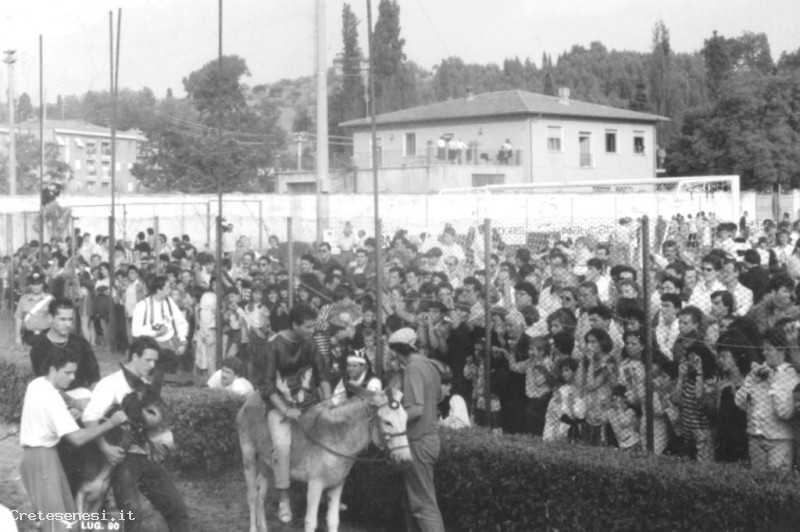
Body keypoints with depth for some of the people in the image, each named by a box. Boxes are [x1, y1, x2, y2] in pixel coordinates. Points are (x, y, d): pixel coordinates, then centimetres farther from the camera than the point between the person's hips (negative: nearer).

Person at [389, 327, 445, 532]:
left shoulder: (413, 369, -18)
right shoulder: (429, 365, 9)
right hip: (431, 436, 9)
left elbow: (417, 408, -26)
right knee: (413, 499, 19)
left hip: (418, 442, -9)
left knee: (424, 503, -6)